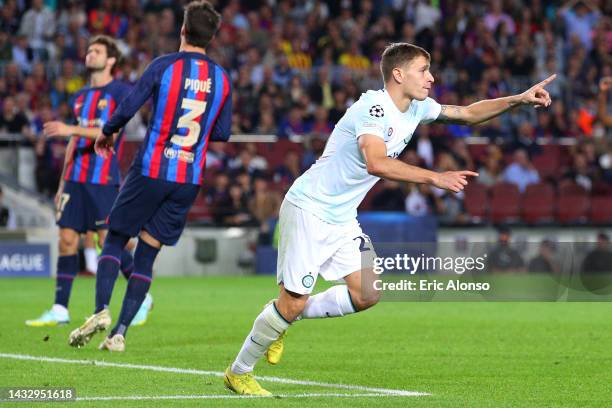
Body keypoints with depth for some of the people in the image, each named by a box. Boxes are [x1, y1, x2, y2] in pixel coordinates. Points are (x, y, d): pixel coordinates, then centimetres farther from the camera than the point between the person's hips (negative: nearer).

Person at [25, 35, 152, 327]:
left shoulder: (120, 91, -4)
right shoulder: (80, 97, 18)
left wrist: (71, 130, -22)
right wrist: (63, 182, 18)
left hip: (104, 179, -6)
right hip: (75, 179, 6)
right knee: (67, 240, -1)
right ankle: (59, 309, 0)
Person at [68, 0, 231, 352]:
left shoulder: (164, 66, -8)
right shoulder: (221, 79, 4)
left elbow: (128, 109, -12)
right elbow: (223, 133, 10)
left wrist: (107, 133, 7)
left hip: (151, 171, -3)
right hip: (190, 181, 3)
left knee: (115, 241, 11)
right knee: (146, 257, 8)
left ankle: (101, 310, -9)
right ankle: (120, 333, 2)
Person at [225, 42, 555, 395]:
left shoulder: (416, 108, 3)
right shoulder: (374, 108, -24)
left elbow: (467, 113, 14)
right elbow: (377, 163, -40)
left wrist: (519, 99, 3)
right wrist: (435, 178, -43)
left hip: (343, 218, 9)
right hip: (309, 210, -9)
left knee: (367, 294, -1)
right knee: (294, 300, -8)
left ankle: (283, 320, 17)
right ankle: (239, 372, 10)